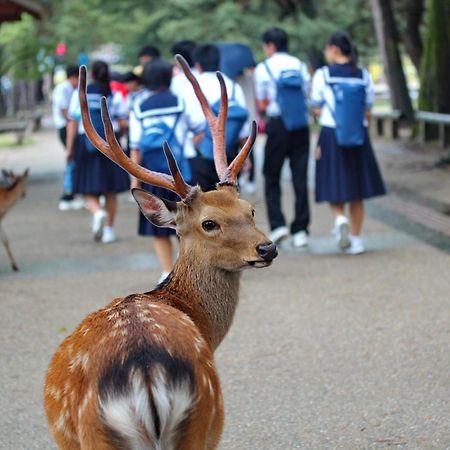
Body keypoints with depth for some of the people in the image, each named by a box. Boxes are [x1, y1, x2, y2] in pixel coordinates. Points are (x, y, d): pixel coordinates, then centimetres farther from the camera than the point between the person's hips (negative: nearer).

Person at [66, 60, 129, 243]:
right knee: (111, 190, 11)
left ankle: (98, 212, -23)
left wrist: (70, 148, 0)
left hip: (86, 143, -1)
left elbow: (73, 123, -4)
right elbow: (123, 123, -3)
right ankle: (109, 229, 14)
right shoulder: (115, 95, -2)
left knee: (89, 189, 7)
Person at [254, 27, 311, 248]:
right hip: (301, 126, 3)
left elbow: (261, 105, -1)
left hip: (278, 124, -3)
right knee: (300, 178, 5)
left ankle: (277, 224, -4)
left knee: (271, 177, 9)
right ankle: (300, 230, 4)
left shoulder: (263, 68, -3)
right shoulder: (300, 66, 9)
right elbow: (306, 96, 9)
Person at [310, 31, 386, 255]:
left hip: (331, 135, -3)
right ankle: (356, 239, 12)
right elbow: (367, 111, 4)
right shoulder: (364, 76, 2)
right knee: (356, 190, 10)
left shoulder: (323, 75, -6)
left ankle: (340, 218, -20)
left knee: (334, 187, 9)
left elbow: (317, 109, -4)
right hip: (359, 137, 3)